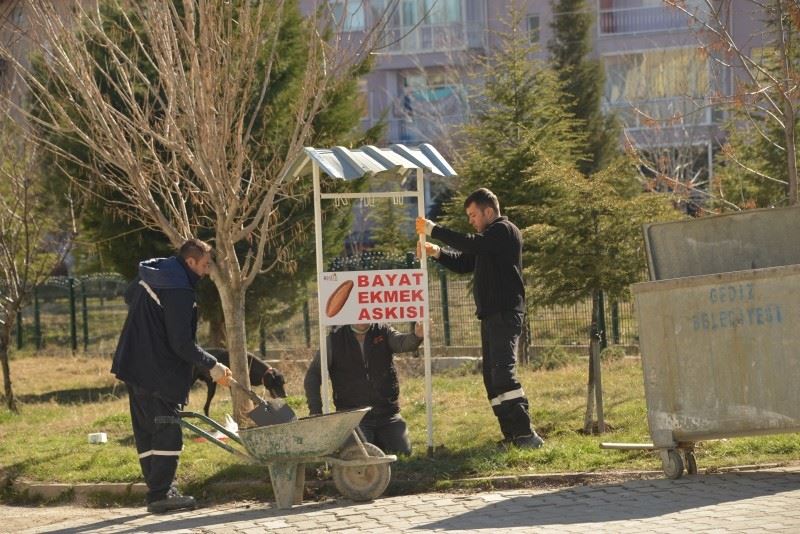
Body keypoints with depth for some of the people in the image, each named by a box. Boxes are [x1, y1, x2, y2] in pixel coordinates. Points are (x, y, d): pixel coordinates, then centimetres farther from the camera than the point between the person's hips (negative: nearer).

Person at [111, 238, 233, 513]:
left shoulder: (148, 276, 9)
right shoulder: (179, 292, -21)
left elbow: (129, 297, 30)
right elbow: (182, 344, -21)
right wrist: (212, 365, -12)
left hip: (135, 367, 10)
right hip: (158, 374, -10)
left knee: (146, 433, 12)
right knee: (168, 432, -5)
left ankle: (158, 489, 18)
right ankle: (160, 494, -7)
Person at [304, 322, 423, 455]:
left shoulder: (383, 331, 3)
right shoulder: (334, 340, -2)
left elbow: (401, 342, -19)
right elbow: (312, 377, -2)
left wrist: (417, 336, -44)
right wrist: (316, 413, -13)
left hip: (387, 415, 2)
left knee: (404, 453, -6)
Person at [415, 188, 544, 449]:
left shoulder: (504, 231, -7)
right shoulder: (490, 236, 24)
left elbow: (472, 244, -22)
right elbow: (464, 263, 24)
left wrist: (433, 230, -18)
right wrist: (437, 253, 5)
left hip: (505, 313, -11)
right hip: (491, 315, 11)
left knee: (503, 371, -20)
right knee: (492, 377, 8)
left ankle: (525, 433, -26)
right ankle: (511, 434, 9)